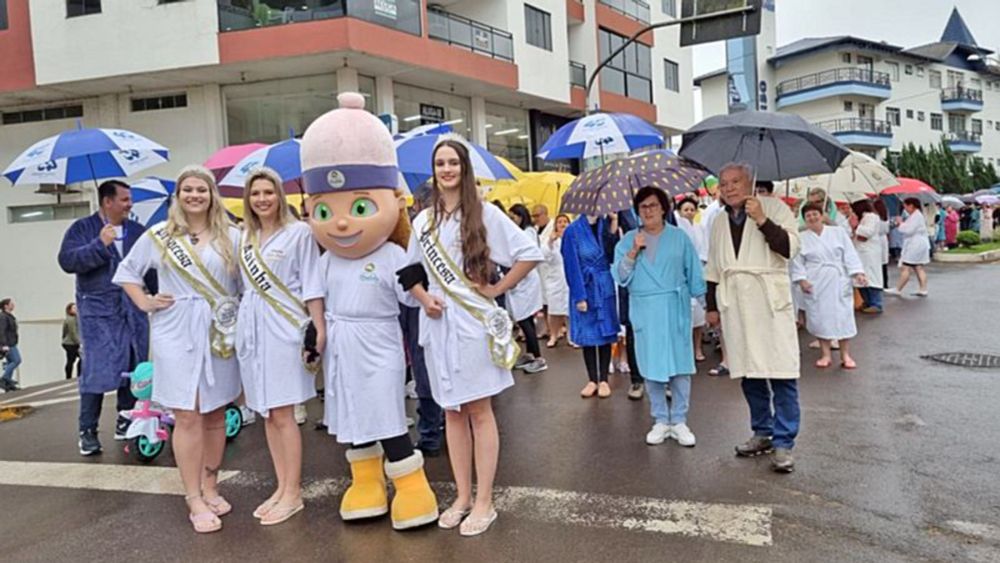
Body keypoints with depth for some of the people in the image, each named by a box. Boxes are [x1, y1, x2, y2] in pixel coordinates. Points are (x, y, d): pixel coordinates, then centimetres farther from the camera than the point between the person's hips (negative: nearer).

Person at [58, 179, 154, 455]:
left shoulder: (137, 231, 12)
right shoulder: (82, 229, 3)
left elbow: (151, 268, 13)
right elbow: (67, 260, -11)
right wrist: (99, 244, -22)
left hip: (133, 311, 4)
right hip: (98, 312, -4)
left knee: (133, 369, 7)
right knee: (96, 371, -6)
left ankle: (125, 422, 20)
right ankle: (87, 430, 5)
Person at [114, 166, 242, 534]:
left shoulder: (231, 236, 4)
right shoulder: (158, 235, 6)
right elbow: (127, 271, 16)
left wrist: (245, 318, -7)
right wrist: (144, 303, 4)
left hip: (220, 333, 1)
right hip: (176, 332, -1)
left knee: (216, 414, 8)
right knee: (187, 416, -2)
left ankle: (210, 488, 23)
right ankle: (194, 500, 6)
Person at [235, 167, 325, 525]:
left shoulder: (298, 232, -2)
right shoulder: (244, 237, 14)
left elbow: (312, 285, -5)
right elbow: (244, 285, 16)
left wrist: (319, 328, -11)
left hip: (284, 328, -6)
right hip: (251, 328, 6)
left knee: (282, 413, -5)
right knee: (266, 412, 9)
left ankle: (293, 493, 6)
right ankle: (282, 487, 20)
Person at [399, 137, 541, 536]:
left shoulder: (484, 214, -3)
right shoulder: (423, 221, 11)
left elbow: (530, 253, -7)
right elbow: (410, 271, 18)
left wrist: (498, 289, -7)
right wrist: (425, 299, 0)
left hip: (473, 320, -5)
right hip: (438, 322, 5)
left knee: (479, 410, 1)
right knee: (452, 410, 10)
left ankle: (484, 502, 10)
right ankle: (462, 496, 21)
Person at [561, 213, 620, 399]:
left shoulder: (606, 225, 2)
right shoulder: (573, 230, -7)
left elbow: (614, 255, -9)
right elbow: (572, 265, -8)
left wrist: (614, 225, -15)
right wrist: (579, 296, -12)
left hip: (605, 288, 3)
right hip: (585, 289, -2)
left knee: (606, 333, 6)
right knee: (587, 335, 6)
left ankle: (603, 380, 16)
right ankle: (592, 380, 18)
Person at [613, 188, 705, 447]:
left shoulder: (679, 237, 4)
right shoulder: (628, 240, 5)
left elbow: (694, 273, 5)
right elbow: (620, 277, -1)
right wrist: (633, 252, -13)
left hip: (675, 308, -1)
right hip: (645, 311, 1)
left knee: (680, 365, 1)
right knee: (651, 366, 5)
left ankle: (679, 421, 13)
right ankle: (660, 420, 18)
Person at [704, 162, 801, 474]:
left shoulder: (774, 208, 1)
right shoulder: (719, 223, 16)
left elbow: (790, 248, -11)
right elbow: (713, 269, 20)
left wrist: (762, 220, -19)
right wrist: (711, 305, 17)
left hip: (771, 302, -4)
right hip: (735, 305, 5)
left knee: (782, 374, -6)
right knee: (748, 373, 8)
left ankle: (783, 442, 2)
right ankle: (762, 433, 21)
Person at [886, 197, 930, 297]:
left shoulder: (916, 216, -15)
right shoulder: (915, 215, 16)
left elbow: (909, 230, -21)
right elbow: (909, 230, 21)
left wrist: (900, 223, -8)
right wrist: (900, 224, 7)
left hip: (915, 246, -11)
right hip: (916, 245, 11)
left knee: (906, 268, -7)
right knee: (919, 268, 10)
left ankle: (897, 289, -5)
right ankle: (923, 290, 11)